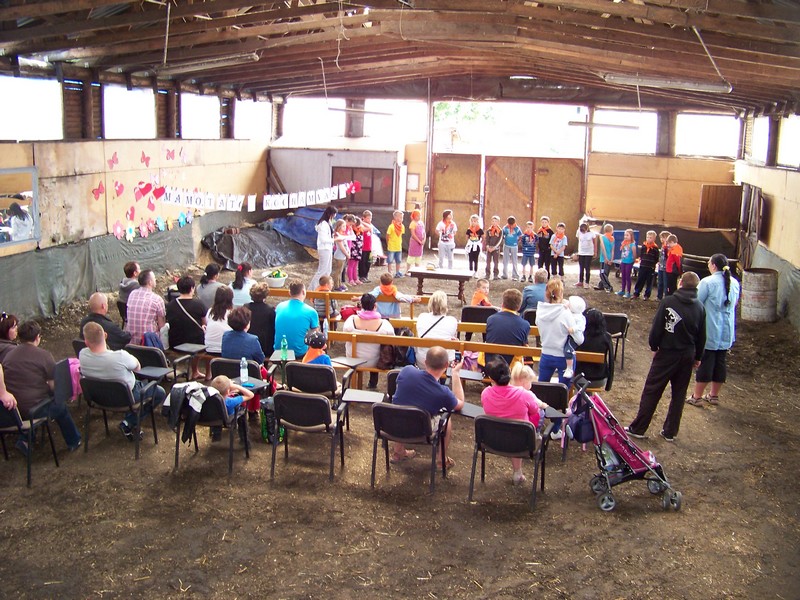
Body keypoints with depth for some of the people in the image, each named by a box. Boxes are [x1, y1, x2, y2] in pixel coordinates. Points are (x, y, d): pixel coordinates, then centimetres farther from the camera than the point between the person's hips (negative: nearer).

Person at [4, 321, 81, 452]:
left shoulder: (8, 356, 2)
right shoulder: (44, 355, -12)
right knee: (60, 406, 22)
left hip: (11, 411, 5)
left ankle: (24, 440, 21)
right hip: (34, 410, -5)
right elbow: (54, 386, -10)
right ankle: (74, 442, 37)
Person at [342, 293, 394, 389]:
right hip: (374, 363, -1)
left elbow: (346, 340, -5)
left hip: (353, 361, 1)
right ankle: (373, 384, 47)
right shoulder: (384, 324, -25)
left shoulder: (351, 320, -20)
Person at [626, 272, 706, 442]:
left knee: (651, 391, 3)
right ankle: (670, 431, 19)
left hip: (667, 353, -4)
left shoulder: (668, 302, -13)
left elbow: (657, 327, -11)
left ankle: (638, 428, 7)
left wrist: (654, 346, 4)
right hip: (687, 356, 4)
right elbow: (701, 336, 6)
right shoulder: (700, 307, -1)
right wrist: (697, 357, 18)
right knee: (679, 394, 13)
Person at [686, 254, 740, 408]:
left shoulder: (707, 282, -16)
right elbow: (735, 303, 16)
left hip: (709, 330, -6)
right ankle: (714, 395, 23)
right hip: (727, 331, 6)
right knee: (721, 362, 13)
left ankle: (697, 396, 8)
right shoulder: (734, 283, 4)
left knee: (705, 362, 1)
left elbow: (696, 303, -14)